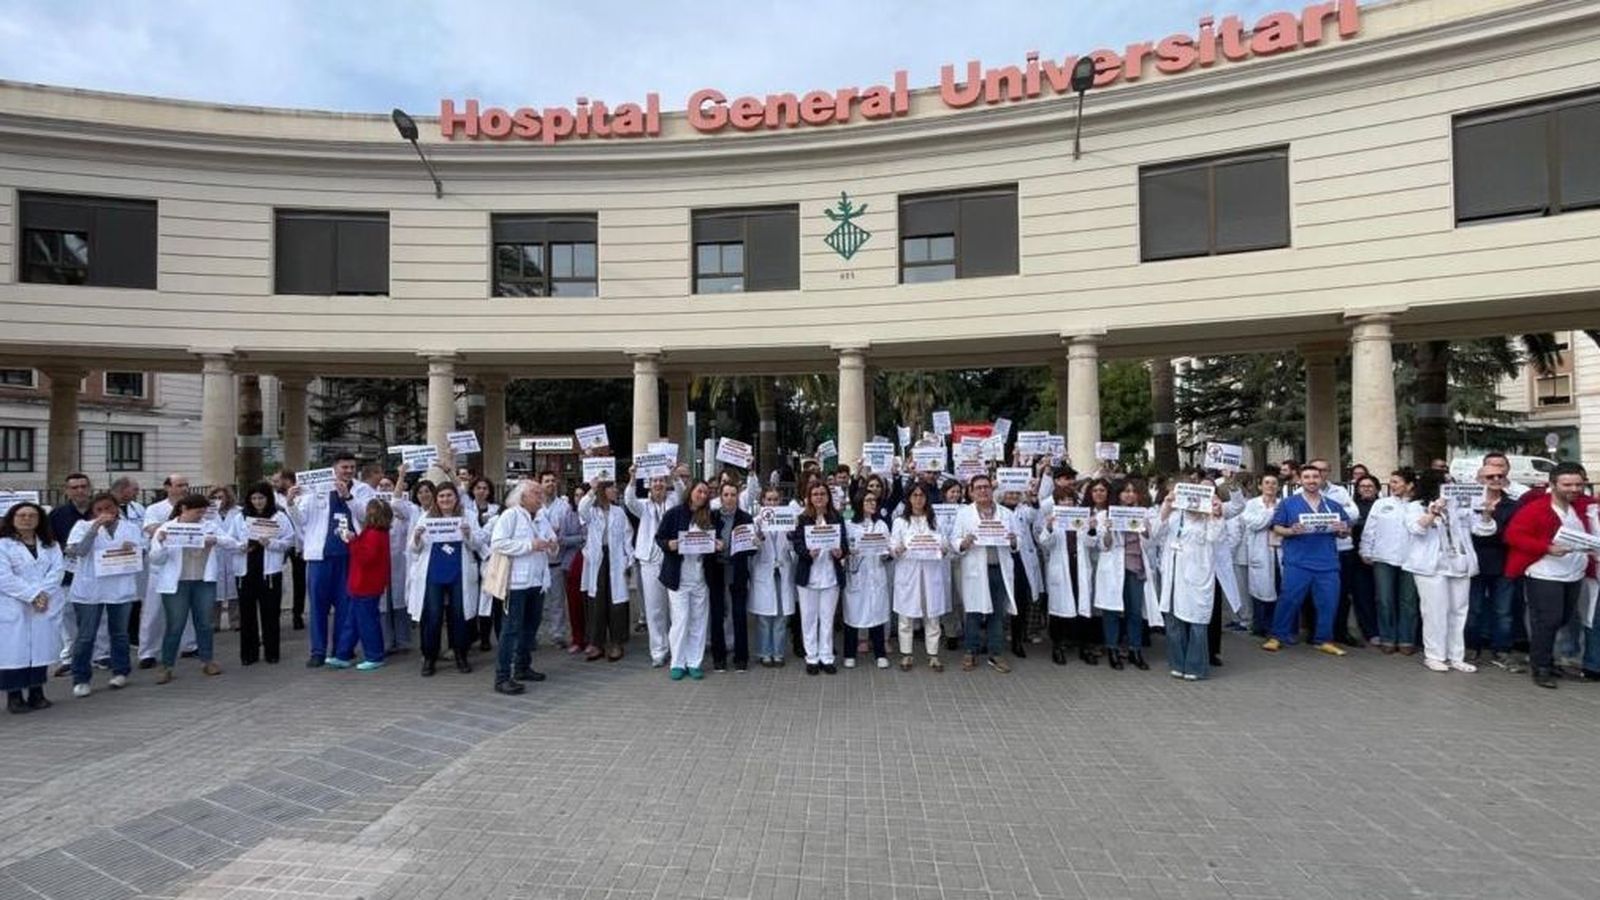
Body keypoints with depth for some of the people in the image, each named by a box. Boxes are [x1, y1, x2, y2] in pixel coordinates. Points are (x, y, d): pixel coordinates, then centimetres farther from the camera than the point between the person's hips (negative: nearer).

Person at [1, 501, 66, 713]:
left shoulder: (51, 545, 14)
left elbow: (58, 569, 2)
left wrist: (42, 593, -13)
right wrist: (32, 596, -16)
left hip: (47, 606, 4)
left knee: (41, 648, 5)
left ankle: (37, 693, 13)